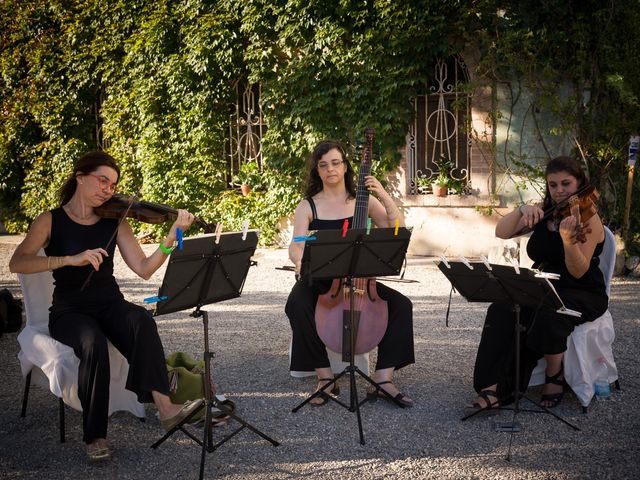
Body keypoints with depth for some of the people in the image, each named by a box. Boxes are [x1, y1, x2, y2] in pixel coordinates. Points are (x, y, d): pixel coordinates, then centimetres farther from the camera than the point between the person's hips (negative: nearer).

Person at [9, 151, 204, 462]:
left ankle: (164, 407, -39)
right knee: (93, 341, -35)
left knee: (141, 319, -32)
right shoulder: (50, 221, -2)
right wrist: (70, 259, -30)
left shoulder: (115, 222, 5)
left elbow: (144, 269, -6)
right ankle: (95, 436, -23)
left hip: (110, 305, 2)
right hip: (69, 311, -2)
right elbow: (16, 263, -18)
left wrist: (172, 236, -21)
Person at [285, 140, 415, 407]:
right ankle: (324, 376, -21)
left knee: (401, 305, -23)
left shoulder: (364, 201, 6)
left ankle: (383, 378, -17)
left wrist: (384, 196, -15)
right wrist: (300, 260, -34)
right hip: (319, 281, -1)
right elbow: (296, 245, -11)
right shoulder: (308, 207, 3)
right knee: (296, 305, -34)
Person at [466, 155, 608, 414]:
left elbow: (578, 272, -22)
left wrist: (568, 240, -40)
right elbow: (501, 232, -6)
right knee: (502, 311, -25)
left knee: (546, 315, -36)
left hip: (583, 294, -4)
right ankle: (494, 388, -26)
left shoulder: (588, 219, -11)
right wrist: (521, 210, -23)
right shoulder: (543, 211, 5)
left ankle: (555, 377, -10)